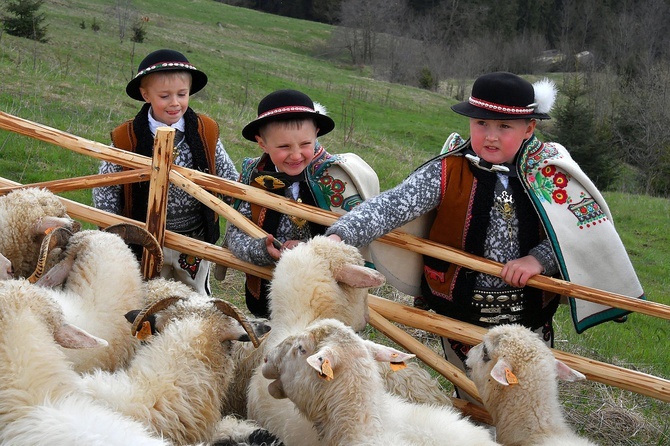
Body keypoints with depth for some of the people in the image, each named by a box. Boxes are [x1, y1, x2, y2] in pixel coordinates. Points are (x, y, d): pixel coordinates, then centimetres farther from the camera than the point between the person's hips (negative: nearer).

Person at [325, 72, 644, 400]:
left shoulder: (550, 173, -8)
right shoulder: (447, 173, -13)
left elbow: (589, 224, -10)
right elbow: (391, 206, -22)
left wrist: (541, 257, -23)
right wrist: (340, 234, -37)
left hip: (530, 325, 1)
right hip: (462, 320, -1)